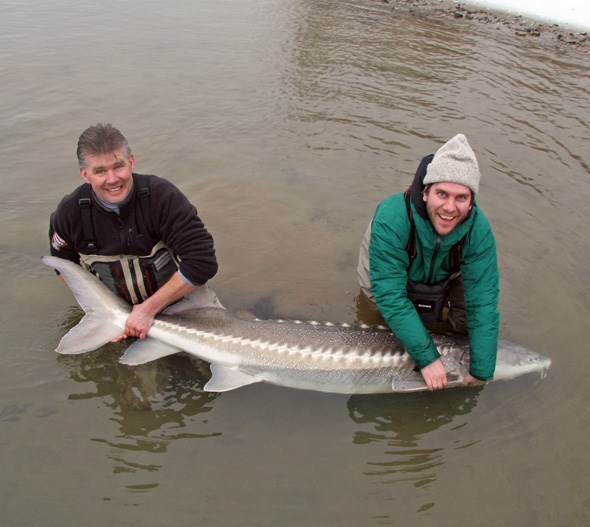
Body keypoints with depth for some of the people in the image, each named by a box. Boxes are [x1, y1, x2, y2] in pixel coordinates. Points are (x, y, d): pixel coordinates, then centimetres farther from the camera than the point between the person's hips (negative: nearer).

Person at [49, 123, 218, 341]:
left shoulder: (161, 195, -24)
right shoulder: (69, 212, -12)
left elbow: (202, 261, -25)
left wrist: (149, 308, -22)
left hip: (181, 299, -3)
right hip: (118, 312, 3)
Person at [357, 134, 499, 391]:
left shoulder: (478, 230, -34)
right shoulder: (391, 218, -43)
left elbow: (483, 302, -30)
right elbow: (391, 296, -40)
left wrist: (481, 371, -31)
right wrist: (427, 358, -40)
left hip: (444, 271, 1)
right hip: (390, 265, 0)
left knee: (466, 322, -14)